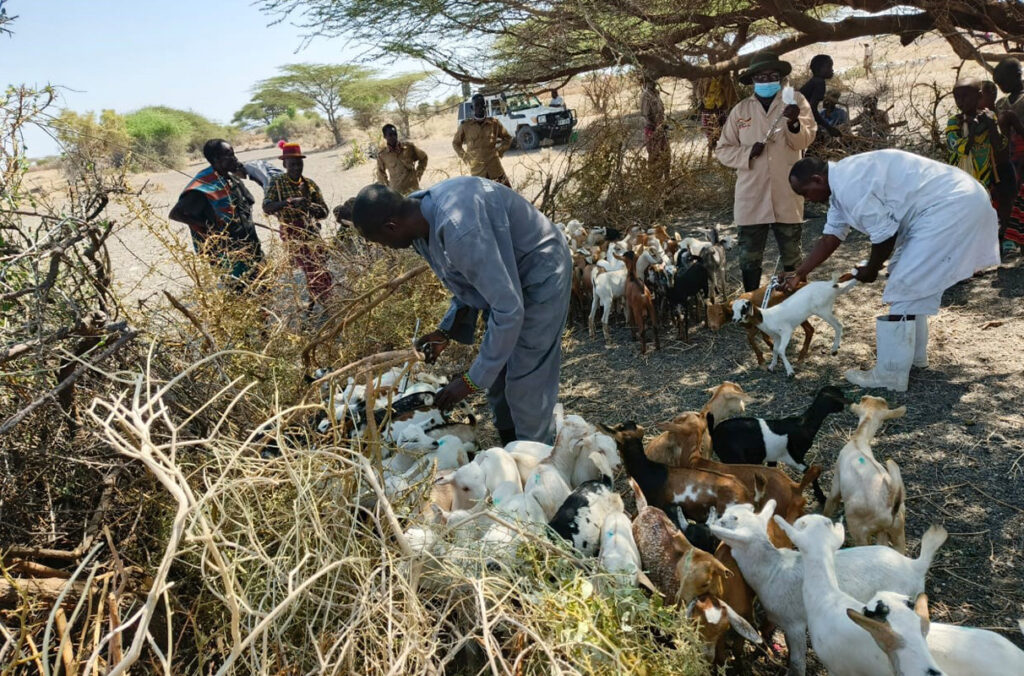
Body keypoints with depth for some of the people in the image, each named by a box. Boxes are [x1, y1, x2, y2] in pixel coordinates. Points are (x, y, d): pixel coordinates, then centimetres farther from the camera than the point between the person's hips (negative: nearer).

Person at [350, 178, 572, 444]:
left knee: (526, 383, -8)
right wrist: (447, 331, -2)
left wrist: (472, 380, -26)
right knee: (497, 370, 16)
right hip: (505, 275, 9)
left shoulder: (460, 230, -38)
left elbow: (508, 310, -34)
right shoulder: (422, 215, -7)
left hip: (540, 275, -9)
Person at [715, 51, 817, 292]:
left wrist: (794, 123, -32)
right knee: (749, 257, 8)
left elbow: (805, 140, -11)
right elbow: (722, 150, 7)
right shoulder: (741, 110, 5)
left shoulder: (796, 100, 2)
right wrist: (747, 153, -12)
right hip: (751, 196, 1)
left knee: (791, 256, 11)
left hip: (786, 195, -1)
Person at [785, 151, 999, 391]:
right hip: (950, 202, 11)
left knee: (903, 287, -9)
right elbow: (830, 238, 20)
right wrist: (799, 274, 21)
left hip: (952, 207, -11)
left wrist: (870, 270, -1)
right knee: (910, 282, 22)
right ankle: (915, 354, 36)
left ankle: (890, 376, -2)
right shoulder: (840, 184, 13)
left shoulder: (849, 185, -21)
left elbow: (885, 234, -18)